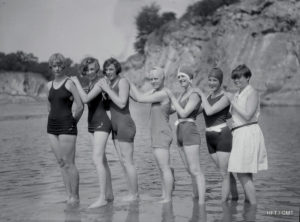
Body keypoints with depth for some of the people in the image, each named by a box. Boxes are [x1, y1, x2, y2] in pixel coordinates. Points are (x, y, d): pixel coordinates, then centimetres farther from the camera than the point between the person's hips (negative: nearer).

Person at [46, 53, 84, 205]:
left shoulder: (69, 83, -8)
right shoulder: (49, 85, 12)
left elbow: (80, 107, -10)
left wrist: (72, 122, 1)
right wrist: (54, 119, 15)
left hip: (66, 126, -7)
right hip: (52, 126, 7)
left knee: (69, 163, -5)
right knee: (61, 163, 8)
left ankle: (75, 196, 4)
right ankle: (69, 194, 14)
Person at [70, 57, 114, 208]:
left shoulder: (100, 82, -14)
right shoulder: (91, 83, 12)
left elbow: (85, 99, -26)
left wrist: (77, 82, -16)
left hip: (102, 123, -9)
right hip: (92, 124, 9)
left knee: (97, 159, -15)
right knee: (102, 160, 13)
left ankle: (102, 198, -14)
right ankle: (109, 194, 21)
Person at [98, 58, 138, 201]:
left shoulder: (122, 82, -11)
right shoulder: (110, 84, 15)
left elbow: (122, 104, -21)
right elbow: (109, 106, 19)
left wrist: (107, 89, -18)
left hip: (125, 125, -9)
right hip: (116, 126, 9)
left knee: (127, 161, -6)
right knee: (123, 161, 10)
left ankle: (134, 194, 2)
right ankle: (133, 193, 16)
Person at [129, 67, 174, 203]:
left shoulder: (163, 94, -18)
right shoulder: (155, 92, 11)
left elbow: (140, 98, -18)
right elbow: (138, 97, 14)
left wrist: (130, 83, -7)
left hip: (162, 134, -10)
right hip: (157, 135, 10)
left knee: (164, 167, -7)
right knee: (161, 168, 14)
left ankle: (168, 198, -3)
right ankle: (164, 195, 21)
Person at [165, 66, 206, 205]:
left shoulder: (194, 95, -10)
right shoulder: (183, 94, 17)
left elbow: (183, 113, -18)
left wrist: (171, 96, -13)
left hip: (190, 134, -9)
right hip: (180, 135, 9)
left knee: (195, 171, -11)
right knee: (191, 171, 15)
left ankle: (202, 203, -11)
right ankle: (195, 199, 24)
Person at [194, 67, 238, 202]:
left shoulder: (225, 97, -10)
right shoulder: (209, 96, 13)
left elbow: (209, 111, -21)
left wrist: (201, 94, -12)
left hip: (223, 136, -7)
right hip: (210, 137, 7)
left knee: (224, 173, -3)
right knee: (226, 172, 16)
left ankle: (223, 203, 2)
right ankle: (235, 198, 29)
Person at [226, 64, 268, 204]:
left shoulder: (252, 93, -9)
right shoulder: (237, 94, 15)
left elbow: (247, 116, -19)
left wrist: (232, 101, -15)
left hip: (248, 133, -9)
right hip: (239, 134, 9)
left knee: (242, 174, -9)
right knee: (246, 174, 13)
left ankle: (254, 205, -4)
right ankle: (248, 201, 21)